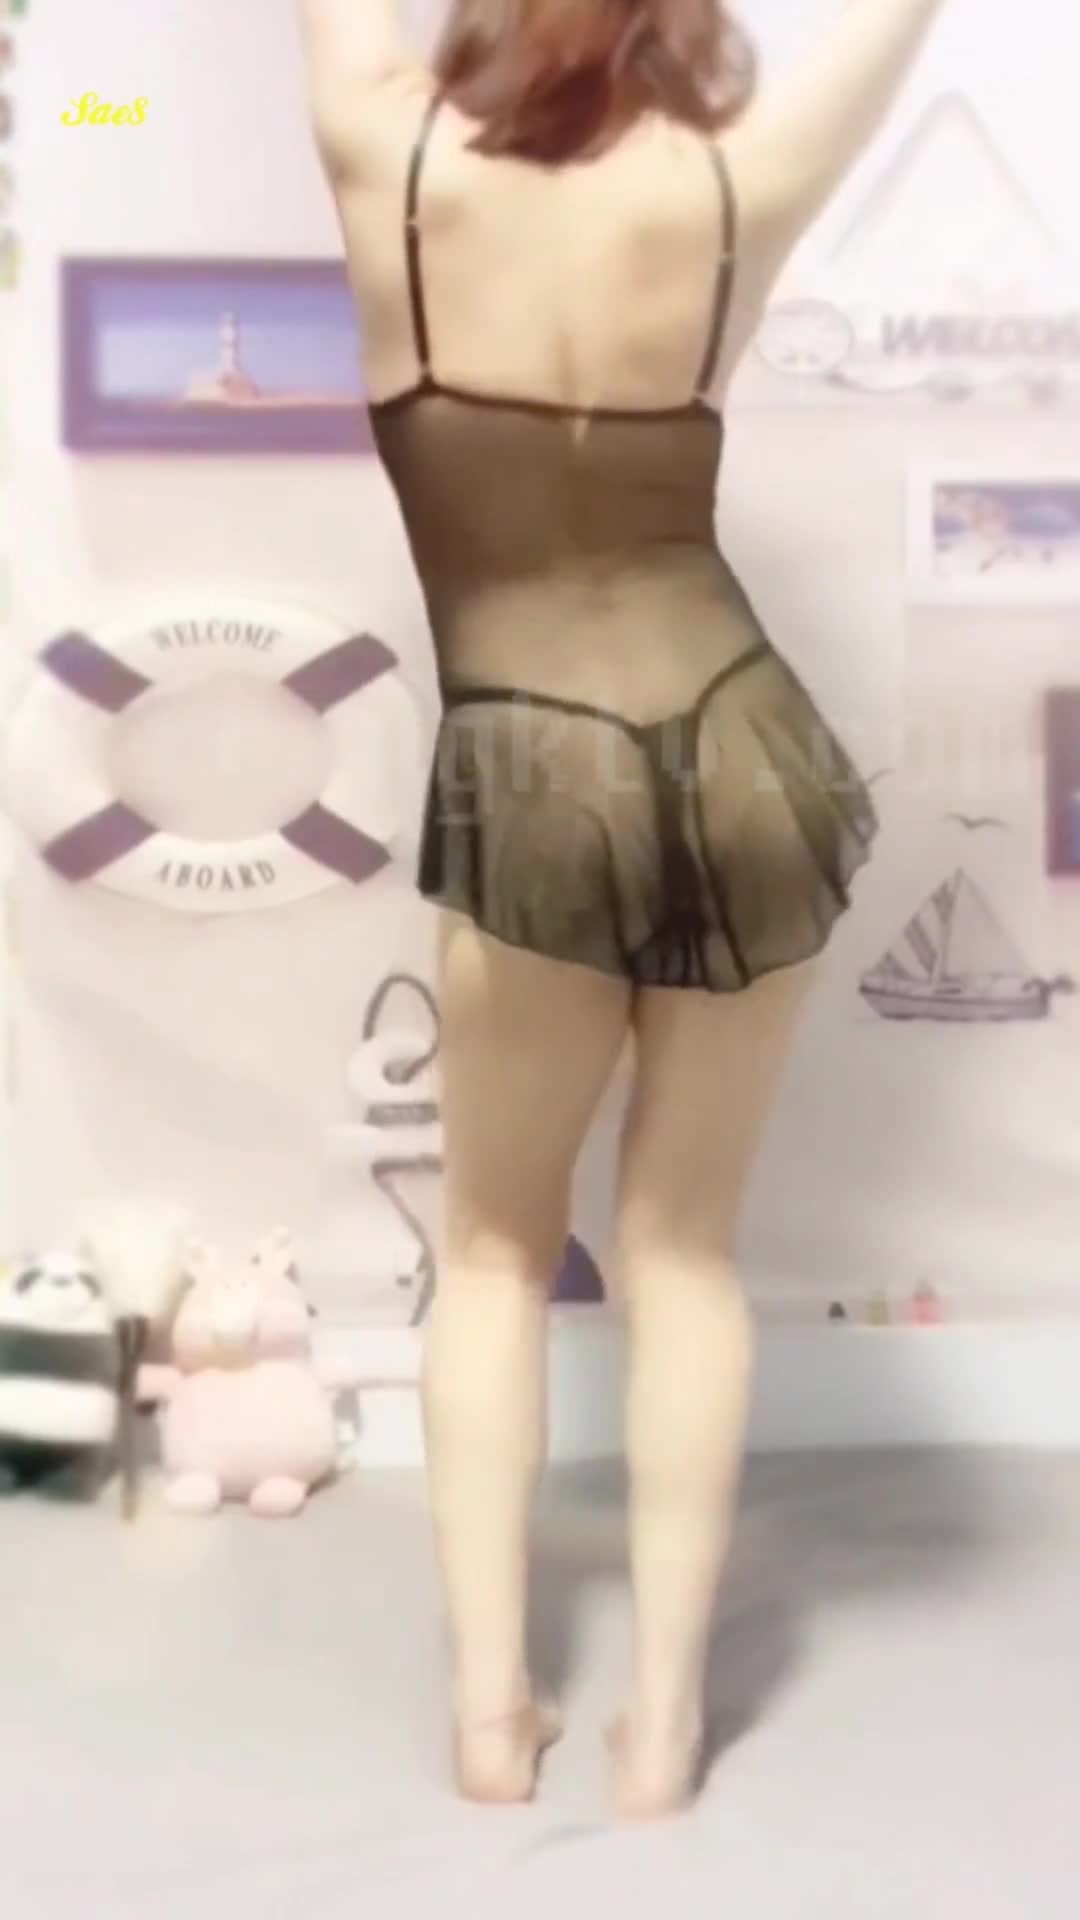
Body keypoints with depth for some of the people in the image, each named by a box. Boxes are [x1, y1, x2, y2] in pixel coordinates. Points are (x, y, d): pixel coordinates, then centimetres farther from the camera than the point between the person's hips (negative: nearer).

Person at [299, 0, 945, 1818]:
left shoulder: (388, 153, 1)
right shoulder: (733, 182, 4)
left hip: (527, 781, -1)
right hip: (745, 751, 2)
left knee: (496, 1245, 18)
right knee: (684, 1246, 14)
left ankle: (488, 1701, 21)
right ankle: (663, 1715, 21)